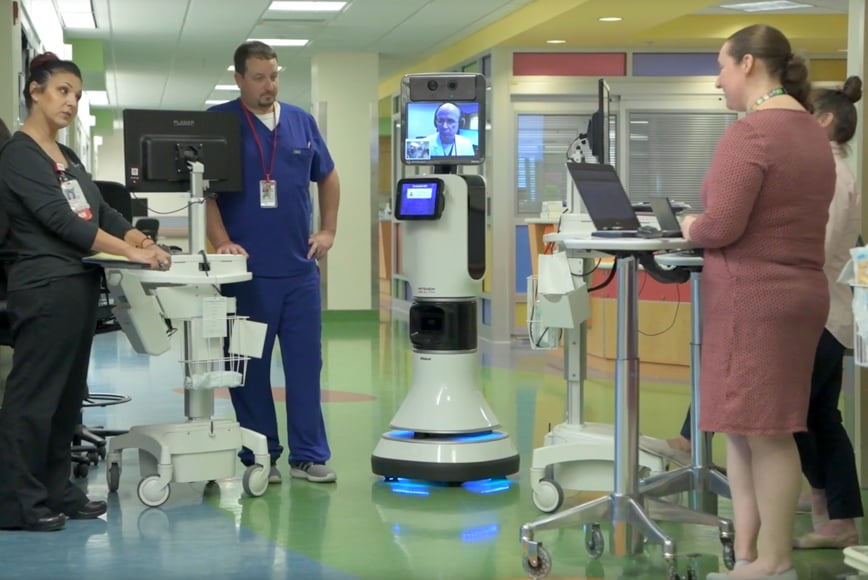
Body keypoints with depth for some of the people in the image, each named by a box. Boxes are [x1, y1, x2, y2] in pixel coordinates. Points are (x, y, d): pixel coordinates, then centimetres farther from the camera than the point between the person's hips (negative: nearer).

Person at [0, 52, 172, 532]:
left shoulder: (68, 157, 19)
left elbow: (102, 212, 16)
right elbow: (61, 220, -17)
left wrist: (142, 240, -3)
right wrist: (131, 253, -19)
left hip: (80, 285, 9)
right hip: (44, 288, -9)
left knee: (68, 394, 11)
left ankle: (56, 491, 18)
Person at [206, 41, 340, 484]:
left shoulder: (302, 122, 10)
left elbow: (328, 178, 20)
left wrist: (328, 231, 10)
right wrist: (222, 242, -16)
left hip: (300, 268, 4)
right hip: (248, 270, -4)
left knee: (305, 363, 5)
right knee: (251, 367, 3)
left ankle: (308, 455, 13)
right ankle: (259, 457, 12)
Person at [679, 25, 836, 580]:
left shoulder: (749, 133, -16)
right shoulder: (812, 132, 14)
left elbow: (721, 227, -21)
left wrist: (690, 227, 0)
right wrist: (704, 225, 17)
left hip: (756, 300, -9)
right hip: (794, 291, 9)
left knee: (765, 434, -2)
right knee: (745, 429, 13)